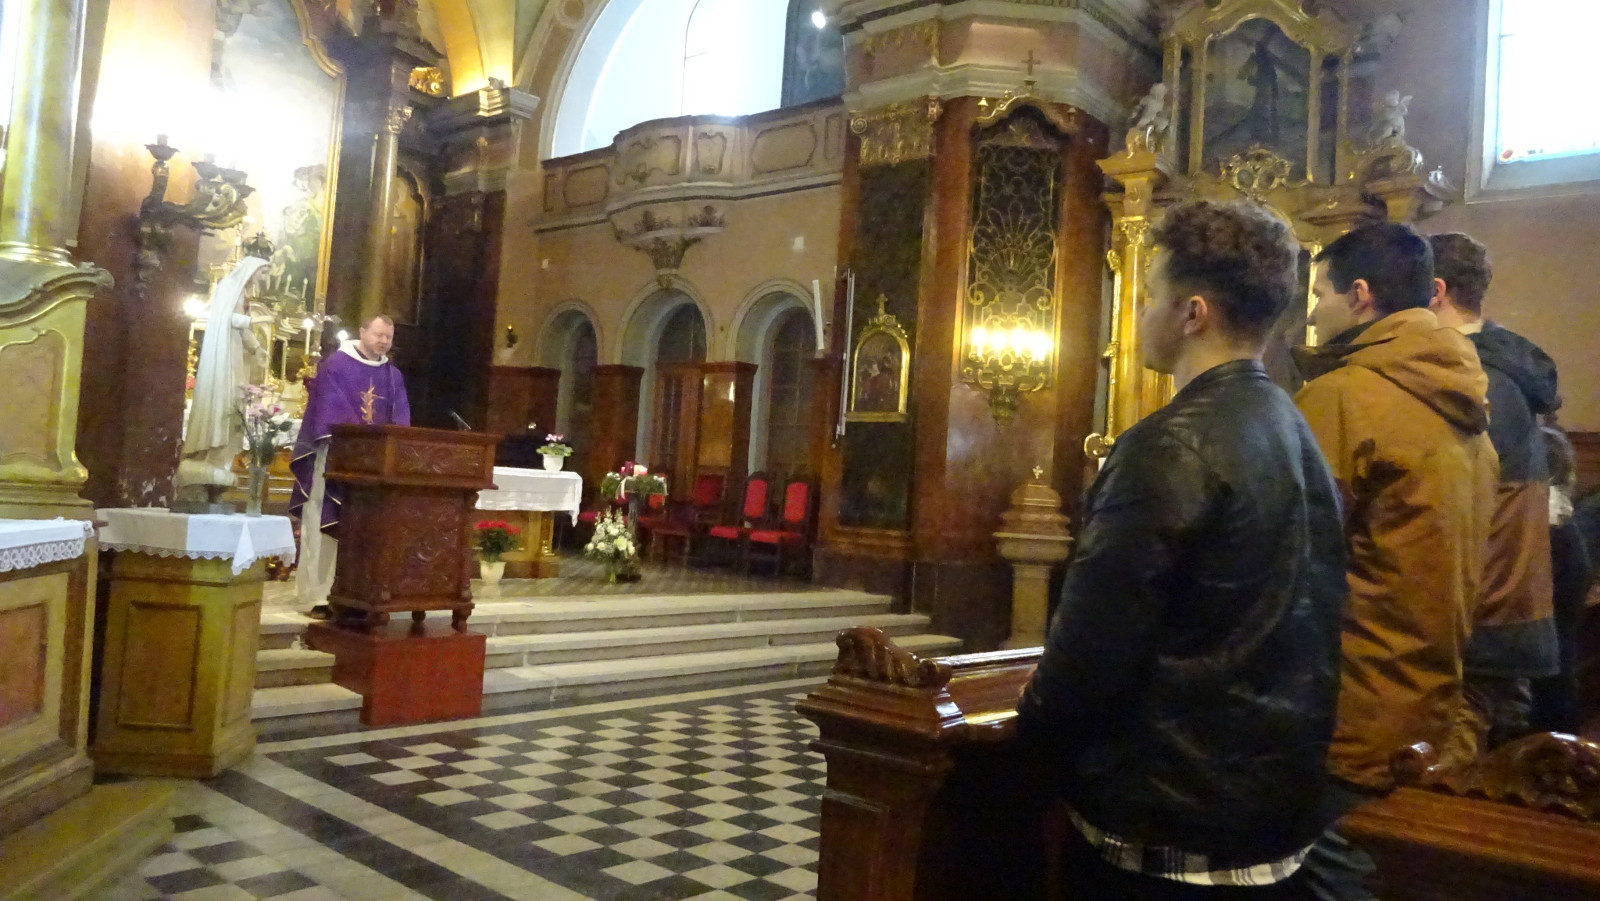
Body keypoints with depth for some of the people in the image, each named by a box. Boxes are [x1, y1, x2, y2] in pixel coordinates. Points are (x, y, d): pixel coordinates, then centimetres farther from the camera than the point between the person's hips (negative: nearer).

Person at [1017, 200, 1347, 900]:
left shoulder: (1173, 443, -22)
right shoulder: (1296, 434, 7)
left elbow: (1095, 632, -22)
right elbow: (1300, 626, 14)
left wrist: (1034, 730, -4)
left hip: (1169, 813, -9)